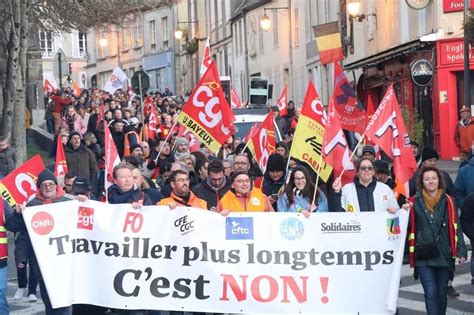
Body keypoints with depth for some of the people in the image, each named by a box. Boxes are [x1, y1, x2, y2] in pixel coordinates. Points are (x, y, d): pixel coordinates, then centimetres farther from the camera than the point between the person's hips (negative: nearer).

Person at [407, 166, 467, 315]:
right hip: (423, 256, -1)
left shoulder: (448, 201, 5)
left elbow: (455, 227, 5)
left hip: (444, 254, 2)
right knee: (431, 292, -10)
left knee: (442, 293, 9)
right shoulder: (415, 202, 3)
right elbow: (408, 227, 5)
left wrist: (461, 251, -1)